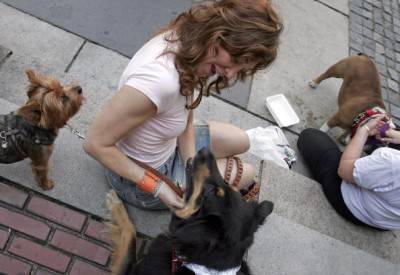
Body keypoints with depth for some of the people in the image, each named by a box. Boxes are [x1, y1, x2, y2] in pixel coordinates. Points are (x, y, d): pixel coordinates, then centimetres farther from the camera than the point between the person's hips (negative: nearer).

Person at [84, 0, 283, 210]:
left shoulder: (186, 42, -15)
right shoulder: (160, 79, -42)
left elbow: (185, 122, -5)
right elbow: (95, 143, -31)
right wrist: (156, 186, -26)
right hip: (137, 176, -7)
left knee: (240, 141, 17)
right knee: (247, 174, 7)